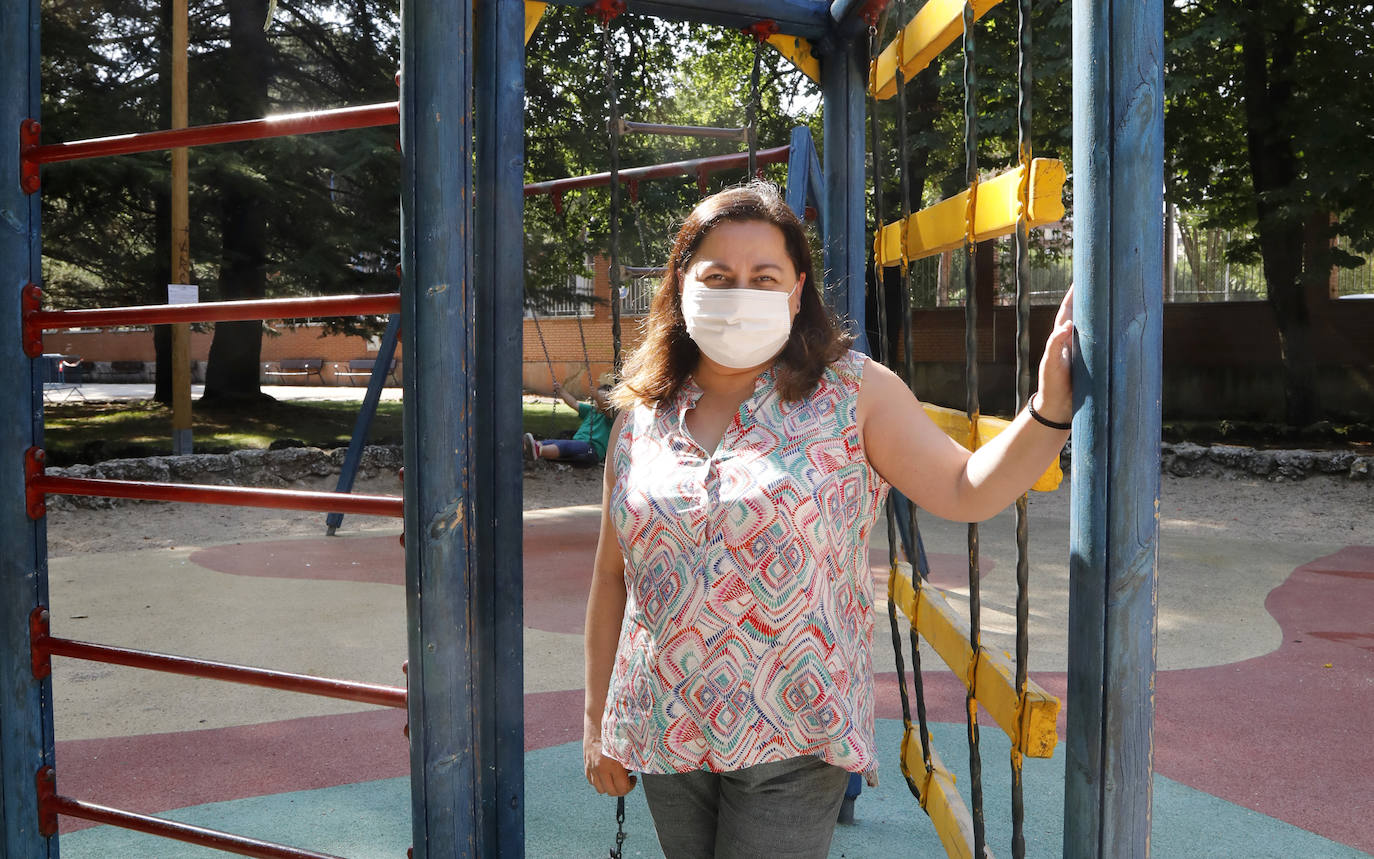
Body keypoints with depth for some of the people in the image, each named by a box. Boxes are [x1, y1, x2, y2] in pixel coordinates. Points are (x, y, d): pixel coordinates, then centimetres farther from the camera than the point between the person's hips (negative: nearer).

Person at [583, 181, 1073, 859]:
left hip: (793, 742, -3)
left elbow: (965, 491, -11)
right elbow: (613, 578, 8)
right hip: (665, 736, 4)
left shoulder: (853, 393, -5)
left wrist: (1050, 408, -27)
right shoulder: (641, 416, 2)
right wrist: (597, 720, 11)